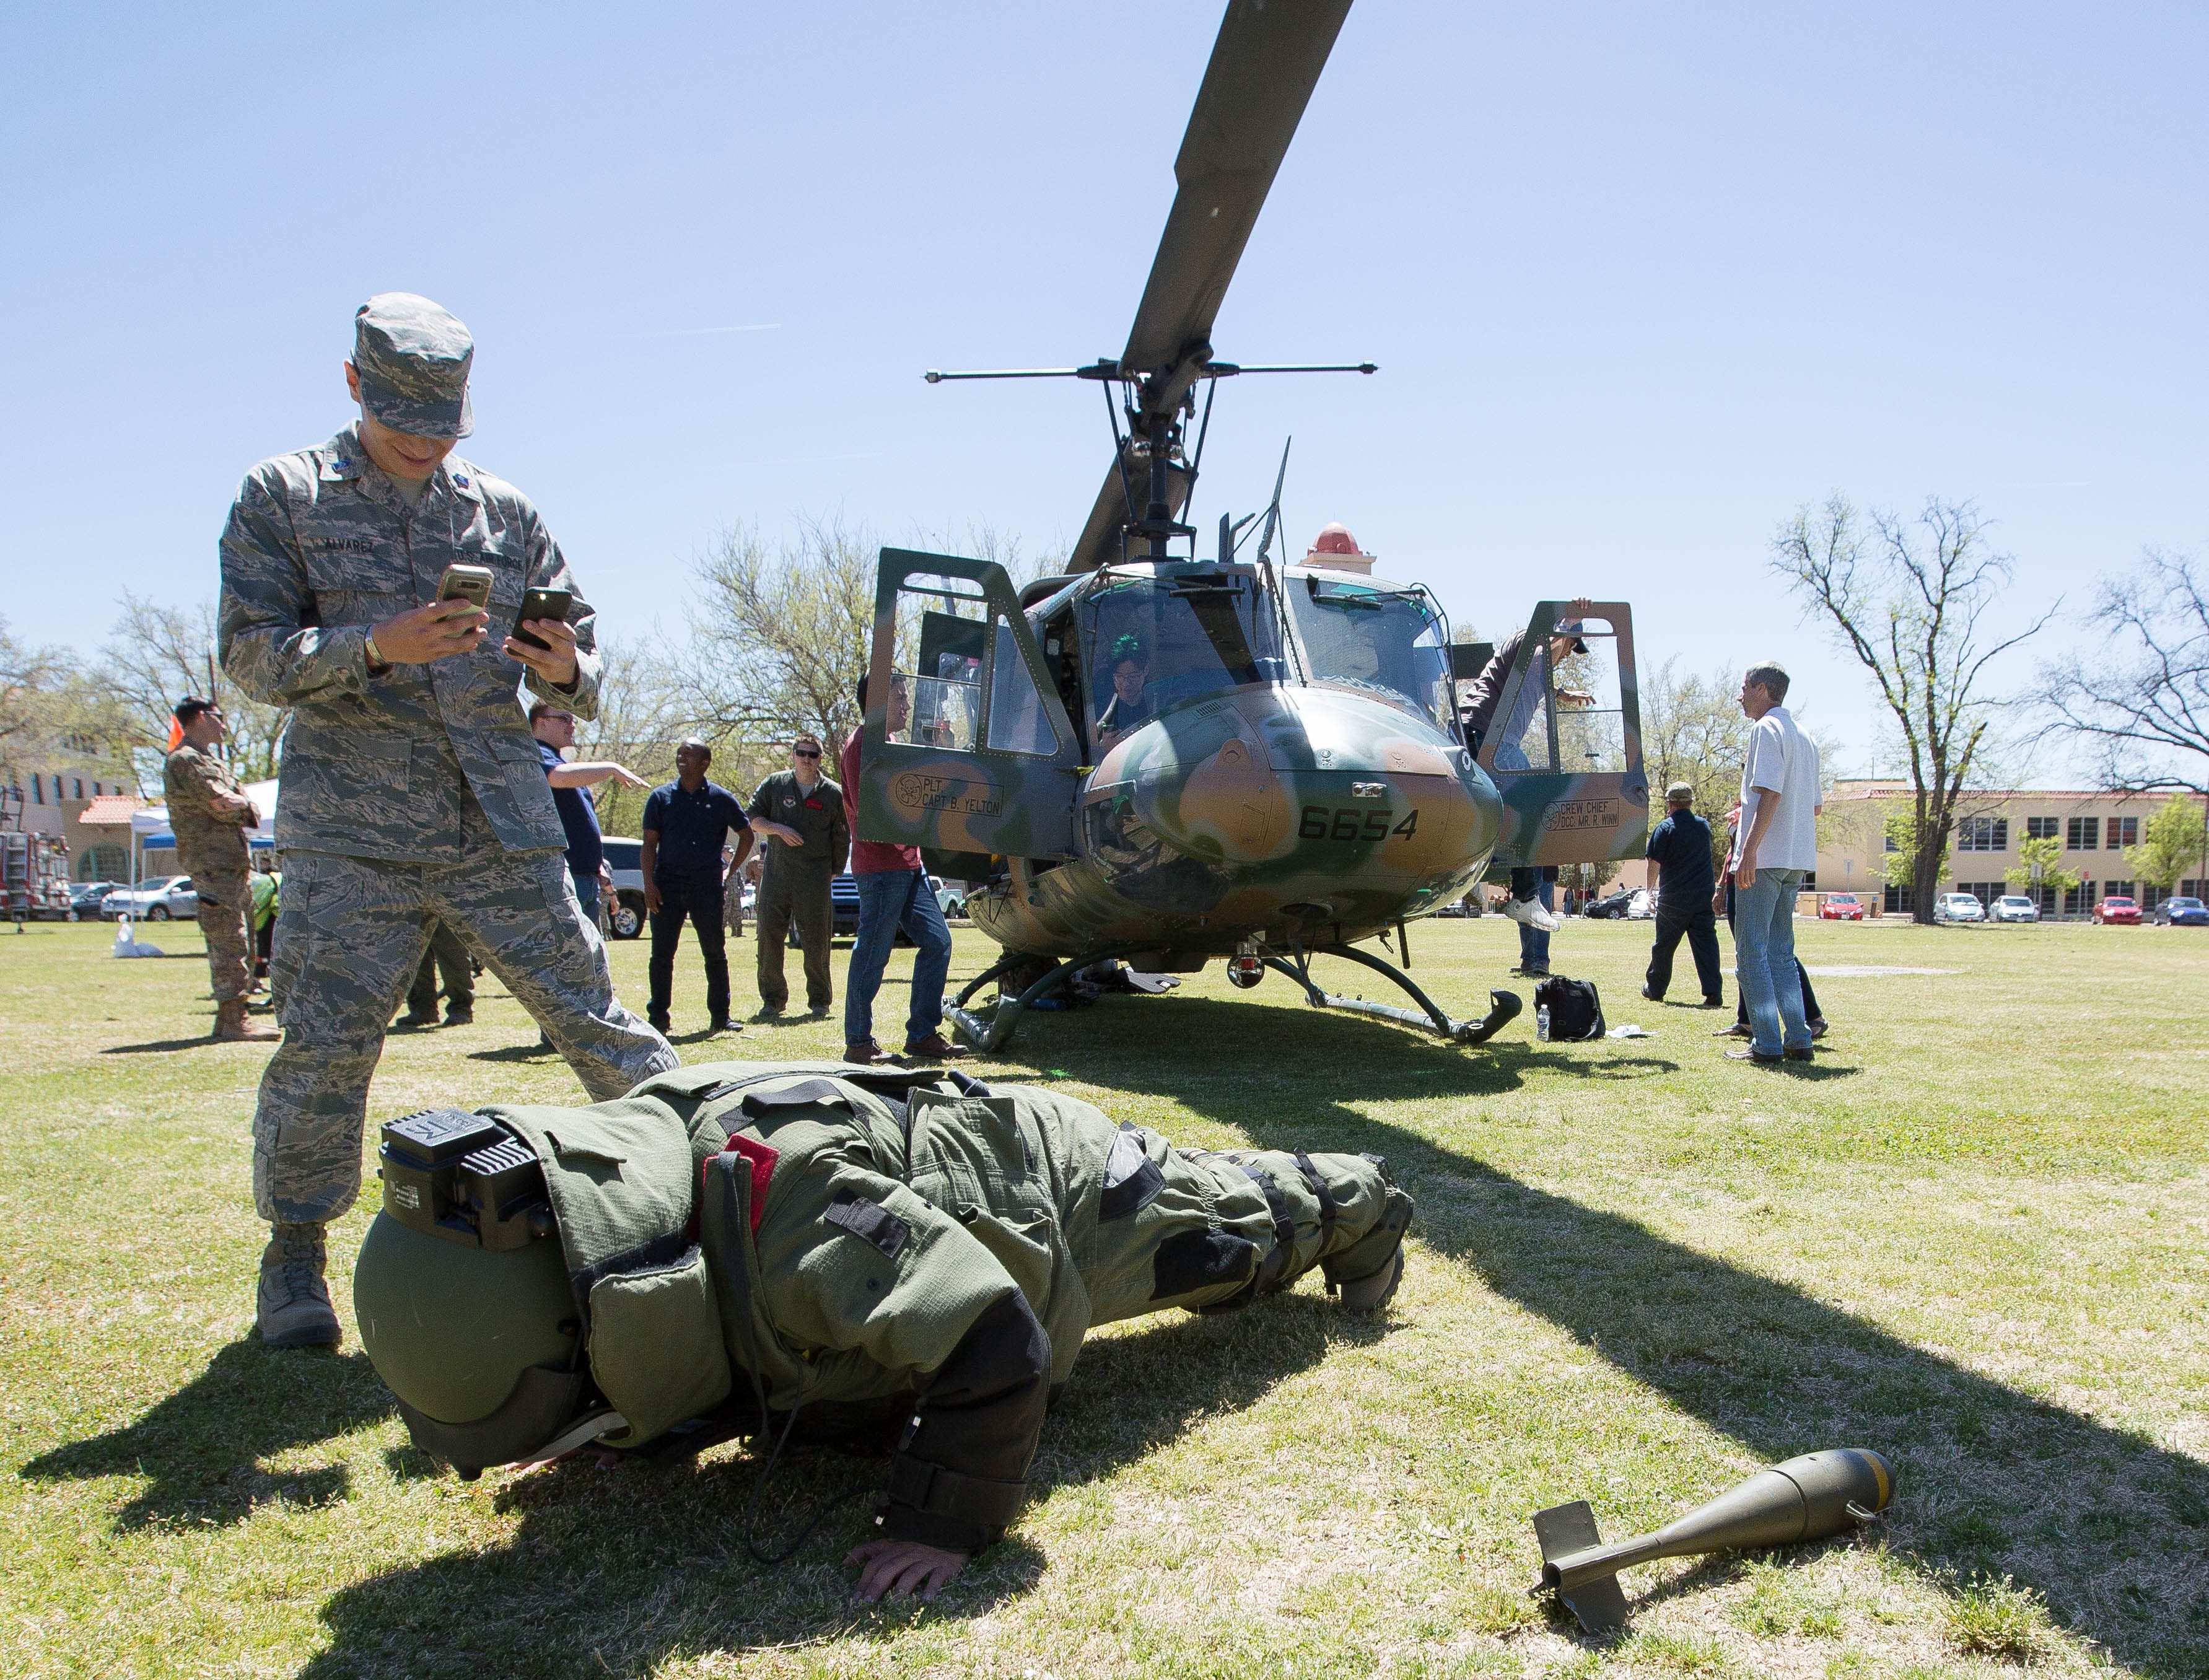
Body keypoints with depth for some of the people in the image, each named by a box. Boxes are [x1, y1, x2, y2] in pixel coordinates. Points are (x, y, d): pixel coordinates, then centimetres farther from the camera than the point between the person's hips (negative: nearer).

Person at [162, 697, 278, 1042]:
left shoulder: (210, 760, 24)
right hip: (211, 862, -10)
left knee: (238, 941, 11)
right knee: (229, 940, -12)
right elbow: (220, 804, -18)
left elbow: (252, 812, 16)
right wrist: (243, 805, 2)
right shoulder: (184, 760, -6)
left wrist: (240, 806, -5)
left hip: (234, 862, 10)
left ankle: (231, 1016, 17)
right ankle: (232, 1022, -13)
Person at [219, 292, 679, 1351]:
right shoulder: (284, 496, 7)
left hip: (502, 822, 2)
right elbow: (250, 653, -1)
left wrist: (564, 672, -11)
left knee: (593, 1016, 0)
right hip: (351, 829, -1)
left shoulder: (506, 512, 13)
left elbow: (580, 681, 13)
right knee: (324, 1046, -3)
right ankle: (294, 1255, 17)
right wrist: (374, 648, -19)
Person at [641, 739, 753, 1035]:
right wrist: (649, 884, -5)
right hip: (667, 886, 1)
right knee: (662, 955, 2)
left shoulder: (720, 798, 4)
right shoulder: (661, 797, 7)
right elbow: (649, 844, 5)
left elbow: (746, 836, 14)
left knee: (715, 954, 4)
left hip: (707, 888, -1)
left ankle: (720, 1017, 12)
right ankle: (657, 1018, 9)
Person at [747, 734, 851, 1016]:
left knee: (816, 940, -2)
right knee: (769, 935, 1)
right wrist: (779, 829, -9)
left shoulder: (833, 793, 4)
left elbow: (842, 838, 8)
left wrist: (834, 872, 5)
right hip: (776, 873, 2)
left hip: (815, 877, -1)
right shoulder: (774, 784, 8)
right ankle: (773, 997, 12)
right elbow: (753, 817, 9)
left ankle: (819, 999, 9)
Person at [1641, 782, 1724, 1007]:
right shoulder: (1704, 827, 8)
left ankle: (1654, 990, 21)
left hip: (1674, 898, -3)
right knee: (1706, 944, 0)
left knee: (1664, 945, 9)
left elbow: (1654, 864, -8)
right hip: (1704, 896, 3)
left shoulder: (1665, 829, -8)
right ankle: (1714, 993, -10)